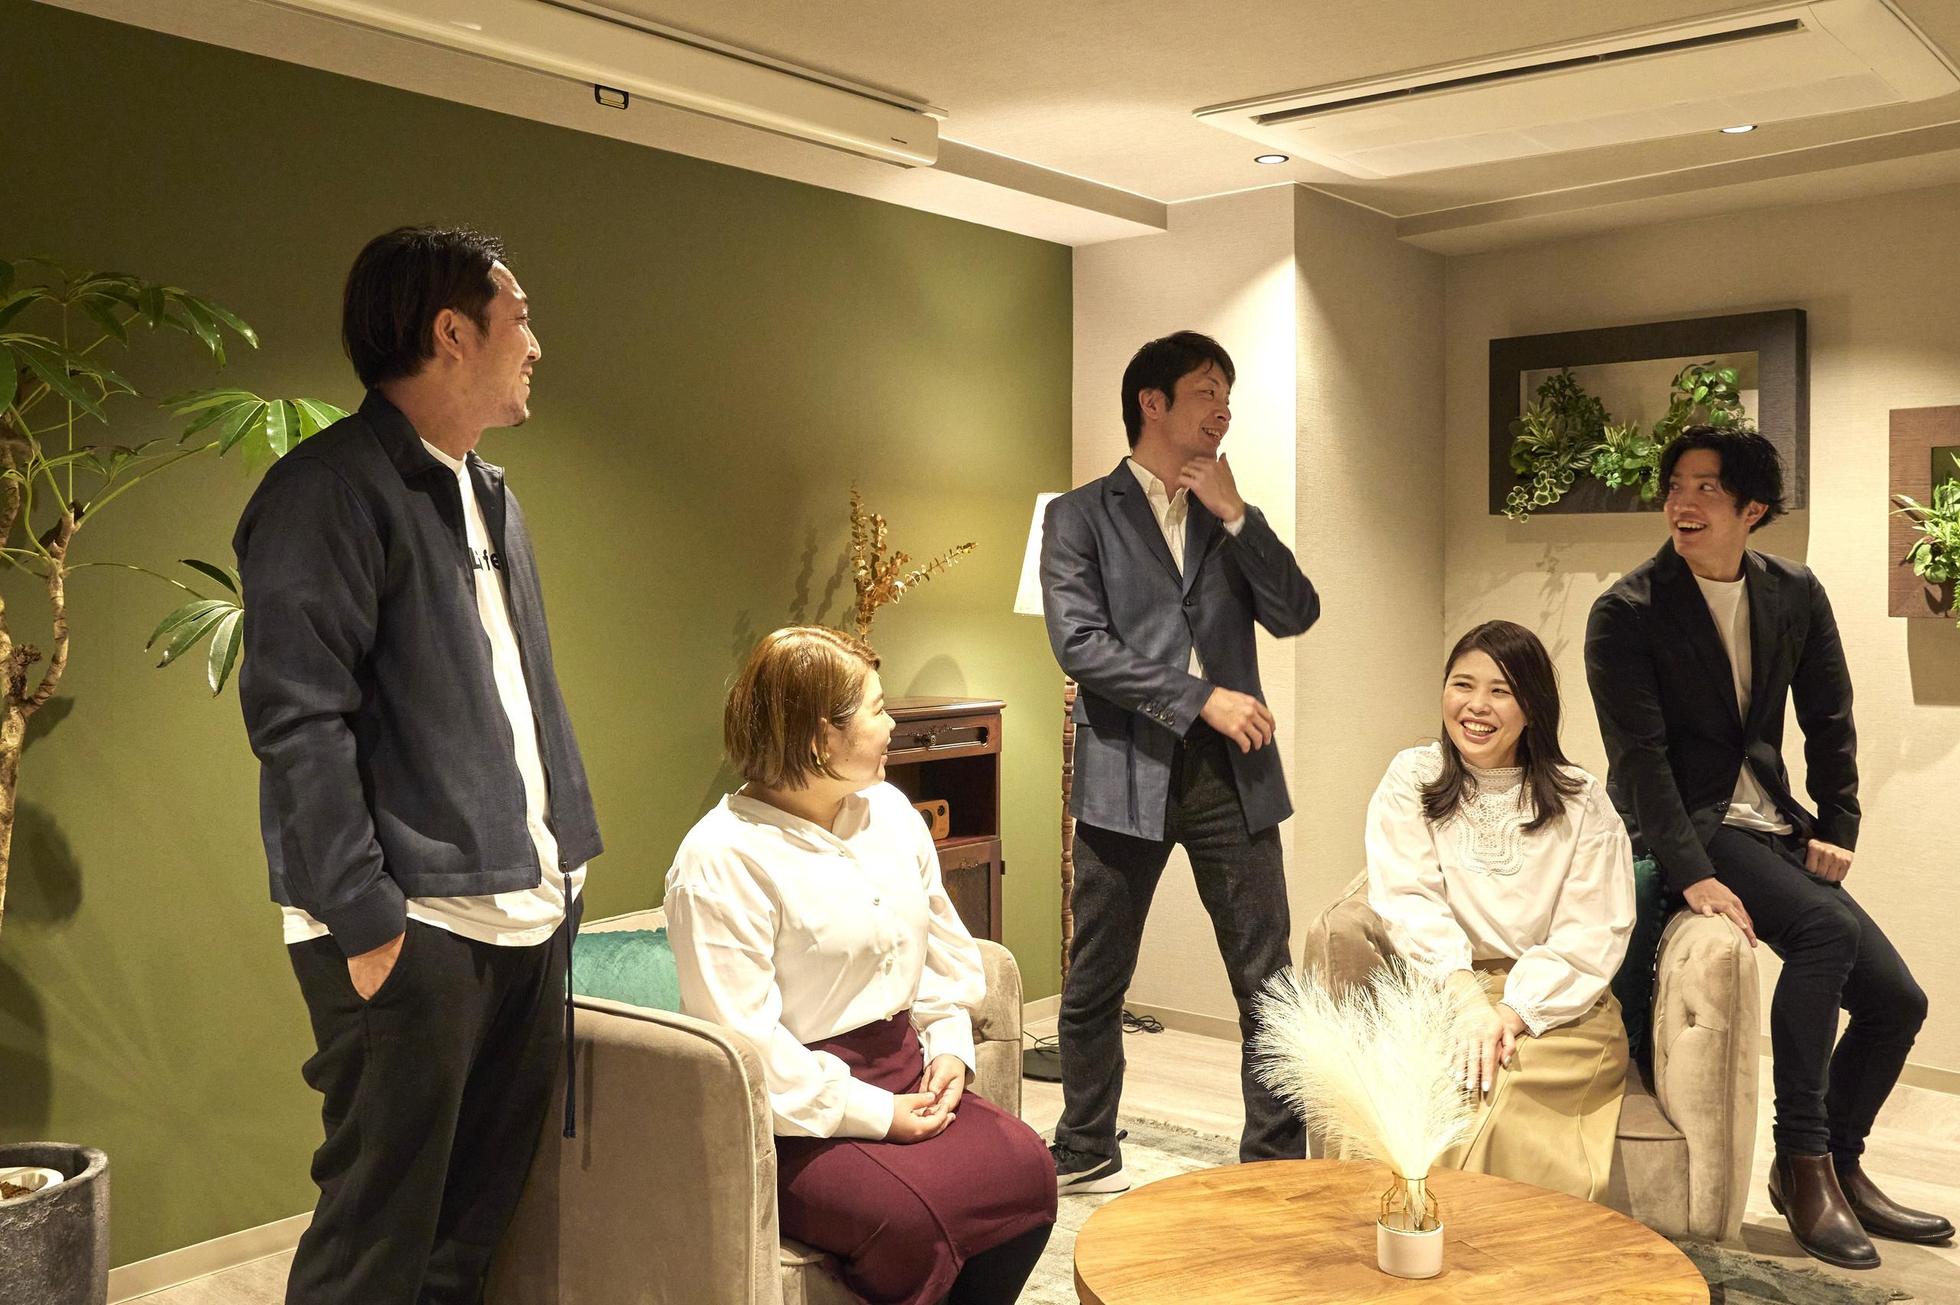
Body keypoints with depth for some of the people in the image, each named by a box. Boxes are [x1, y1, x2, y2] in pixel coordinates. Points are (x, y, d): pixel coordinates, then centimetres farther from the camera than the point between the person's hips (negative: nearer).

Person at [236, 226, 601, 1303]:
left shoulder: (492, 497, 17)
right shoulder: (330, 489, -10)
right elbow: (298, 721, -17)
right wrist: (364, 922, -19)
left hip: (526, 916, 8)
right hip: (414, 930, -8)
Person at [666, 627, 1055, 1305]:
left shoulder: (888, 809, 9)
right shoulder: (719, 860, -15)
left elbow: (945, 948, 18)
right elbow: (743, 1043, -20)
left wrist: (949, 1049, 2)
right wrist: (876, 1115, -18)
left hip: (903, 1073, 7)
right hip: (800, 1112, -7)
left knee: (1024, 1164, -18)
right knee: (907, 1215, -30)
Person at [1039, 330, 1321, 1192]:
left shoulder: (1230, 519, 16)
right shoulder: (1079, 515, 3)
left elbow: (1296, 613, 4)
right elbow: (1079, 642, -10)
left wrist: (1234, 514, -5)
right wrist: (1203, 696, -14)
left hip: (1231, 771, 3)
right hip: (1127, 772, -3)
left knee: (1267, 977, 2)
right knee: (1097, 982, 8)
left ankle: (1276, 1156, 15)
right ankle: (1085, 1153, 26)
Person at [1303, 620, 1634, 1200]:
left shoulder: (1582, 802, 5)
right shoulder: (1411, 778, 8)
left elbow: (1591, 938, -3)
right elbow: (1406, 898, -7)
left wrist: (1509, 1013, -18)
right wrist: (1464, 993, -24)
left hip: (1553, 1004, -1)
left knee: (1497, 1092, -33)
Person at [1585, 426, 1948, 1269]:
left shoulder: (1795, 595, 5)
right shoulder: (1628, 612, -12)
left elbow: (1830, 722, 12)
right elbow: (1639, 754, -18)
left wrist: (1836, 830, 2)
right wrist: (1691, 874, -26)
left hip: (1771, 825, 6)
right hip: (1682, 828, -6)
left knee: (1897, 999, -1)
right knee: (1826, 925, -29)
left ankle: (1837, 1162, 20)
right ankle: (1804, 1161, -16)